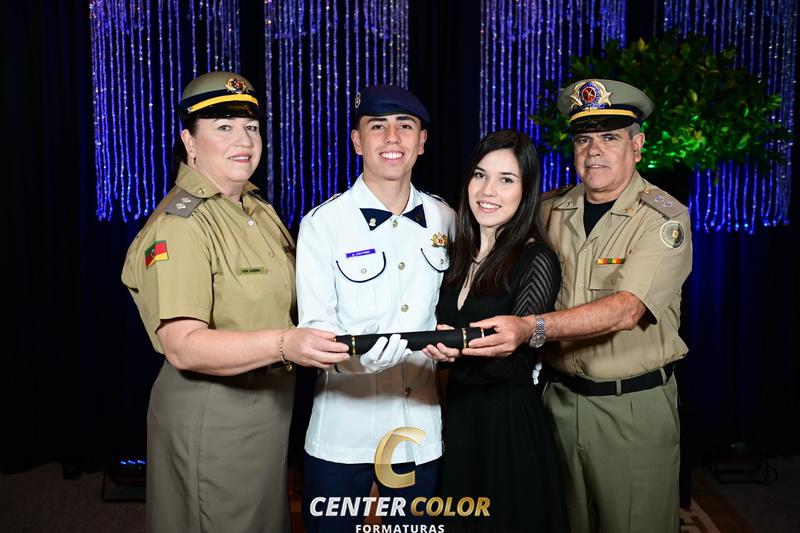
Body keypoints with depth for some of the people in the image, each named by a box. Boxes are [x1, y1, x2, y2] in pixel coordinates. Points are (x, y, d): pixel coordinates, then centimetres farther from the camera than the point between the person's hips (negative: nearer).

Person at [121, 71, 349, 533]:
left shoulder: (259, 209, 9)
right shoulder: (178, 226, -20)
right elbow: (183, 346, -29)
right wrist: (284, 344, -40)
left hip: (271, 404, 8)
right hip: (211, 414, -8)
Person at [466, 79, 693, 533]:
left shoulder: (664, 218, -11)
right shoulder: (551, 212, 3)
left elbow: (626, 309, -26)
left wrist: (531, 328, -39)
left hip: (634, 409, -4)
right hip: (561, 398, 4)